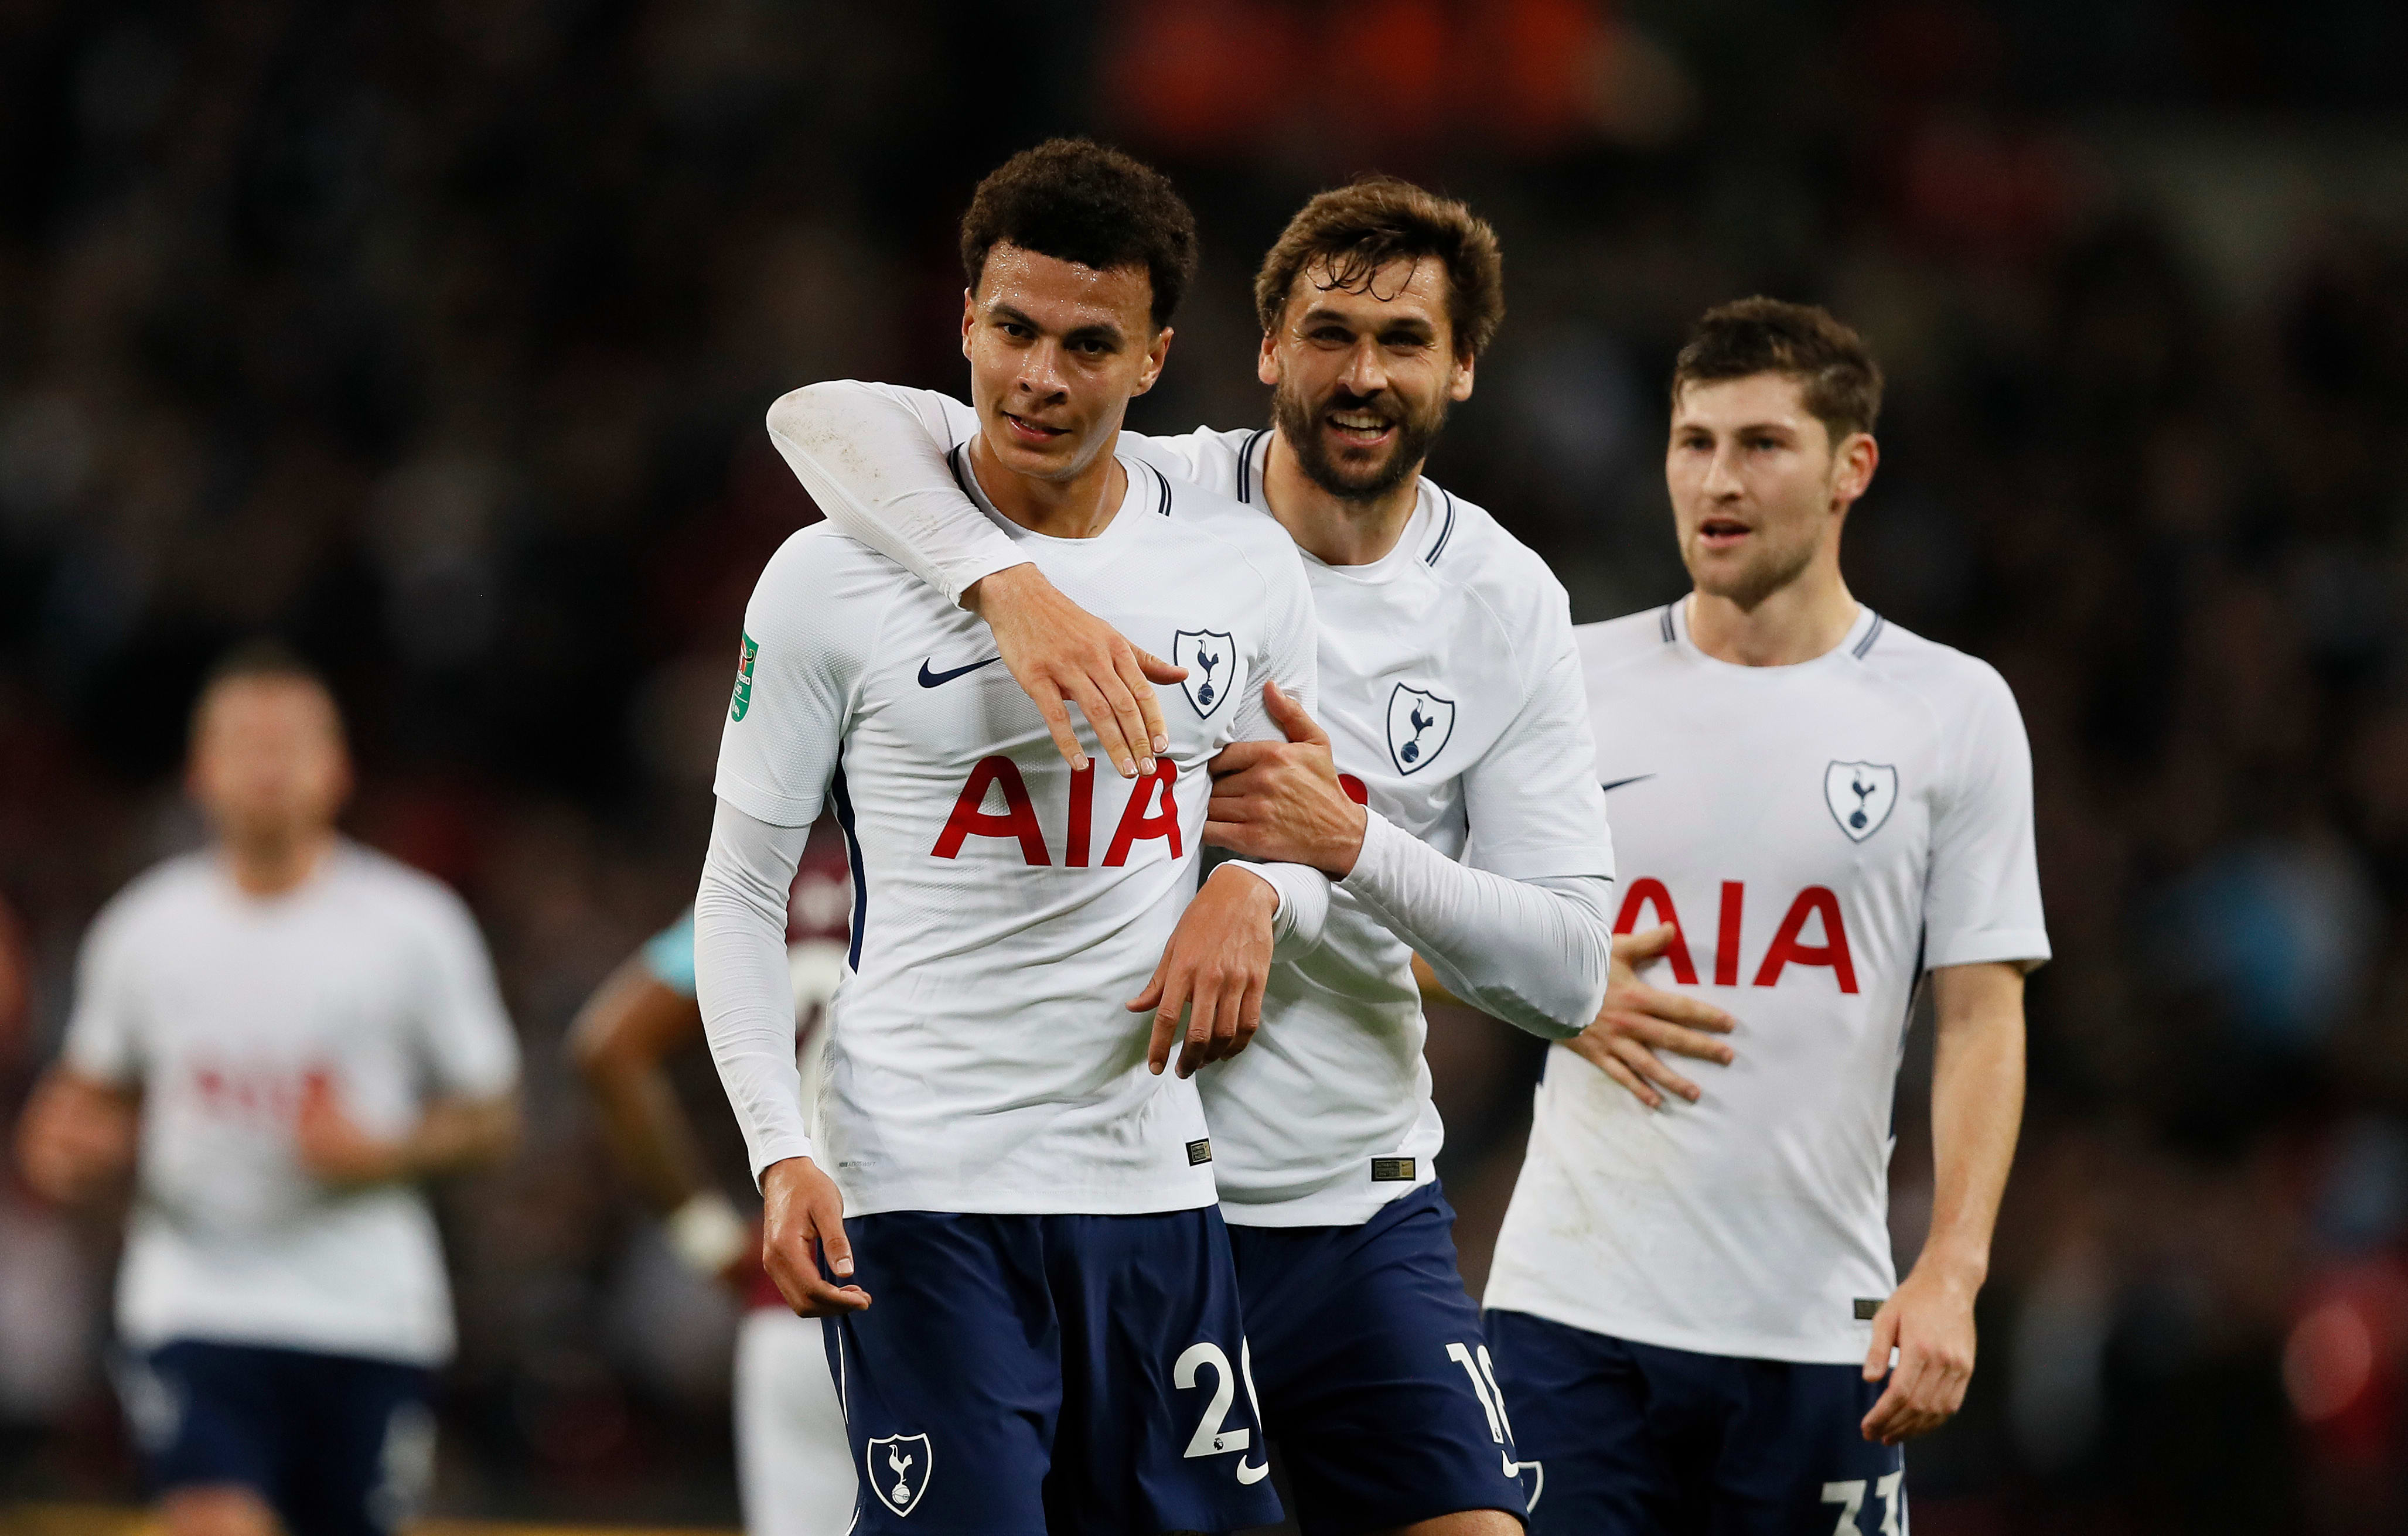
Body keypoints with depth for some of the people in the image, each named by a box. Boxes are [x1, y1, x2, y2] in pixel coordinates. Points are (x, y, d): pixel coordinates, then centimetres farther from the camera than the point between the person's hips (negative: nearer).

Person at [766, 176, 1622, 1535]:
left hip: (1355, 1214, 2)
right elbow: (826, 420, -17)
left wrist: (1353, 844, -18)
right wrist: (1011, 582, -34)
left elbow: (1568, 976, -2)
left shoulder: (1506, 605, 1)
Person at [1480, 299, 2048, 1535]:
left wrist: (1951, 1273, -10)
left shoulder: (1955, 710, 4)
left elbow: (1981, 1017, 1)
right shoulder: (1572, 681, 6)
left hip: (1818, 1328, 0)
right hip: (1572, 1308, 0)